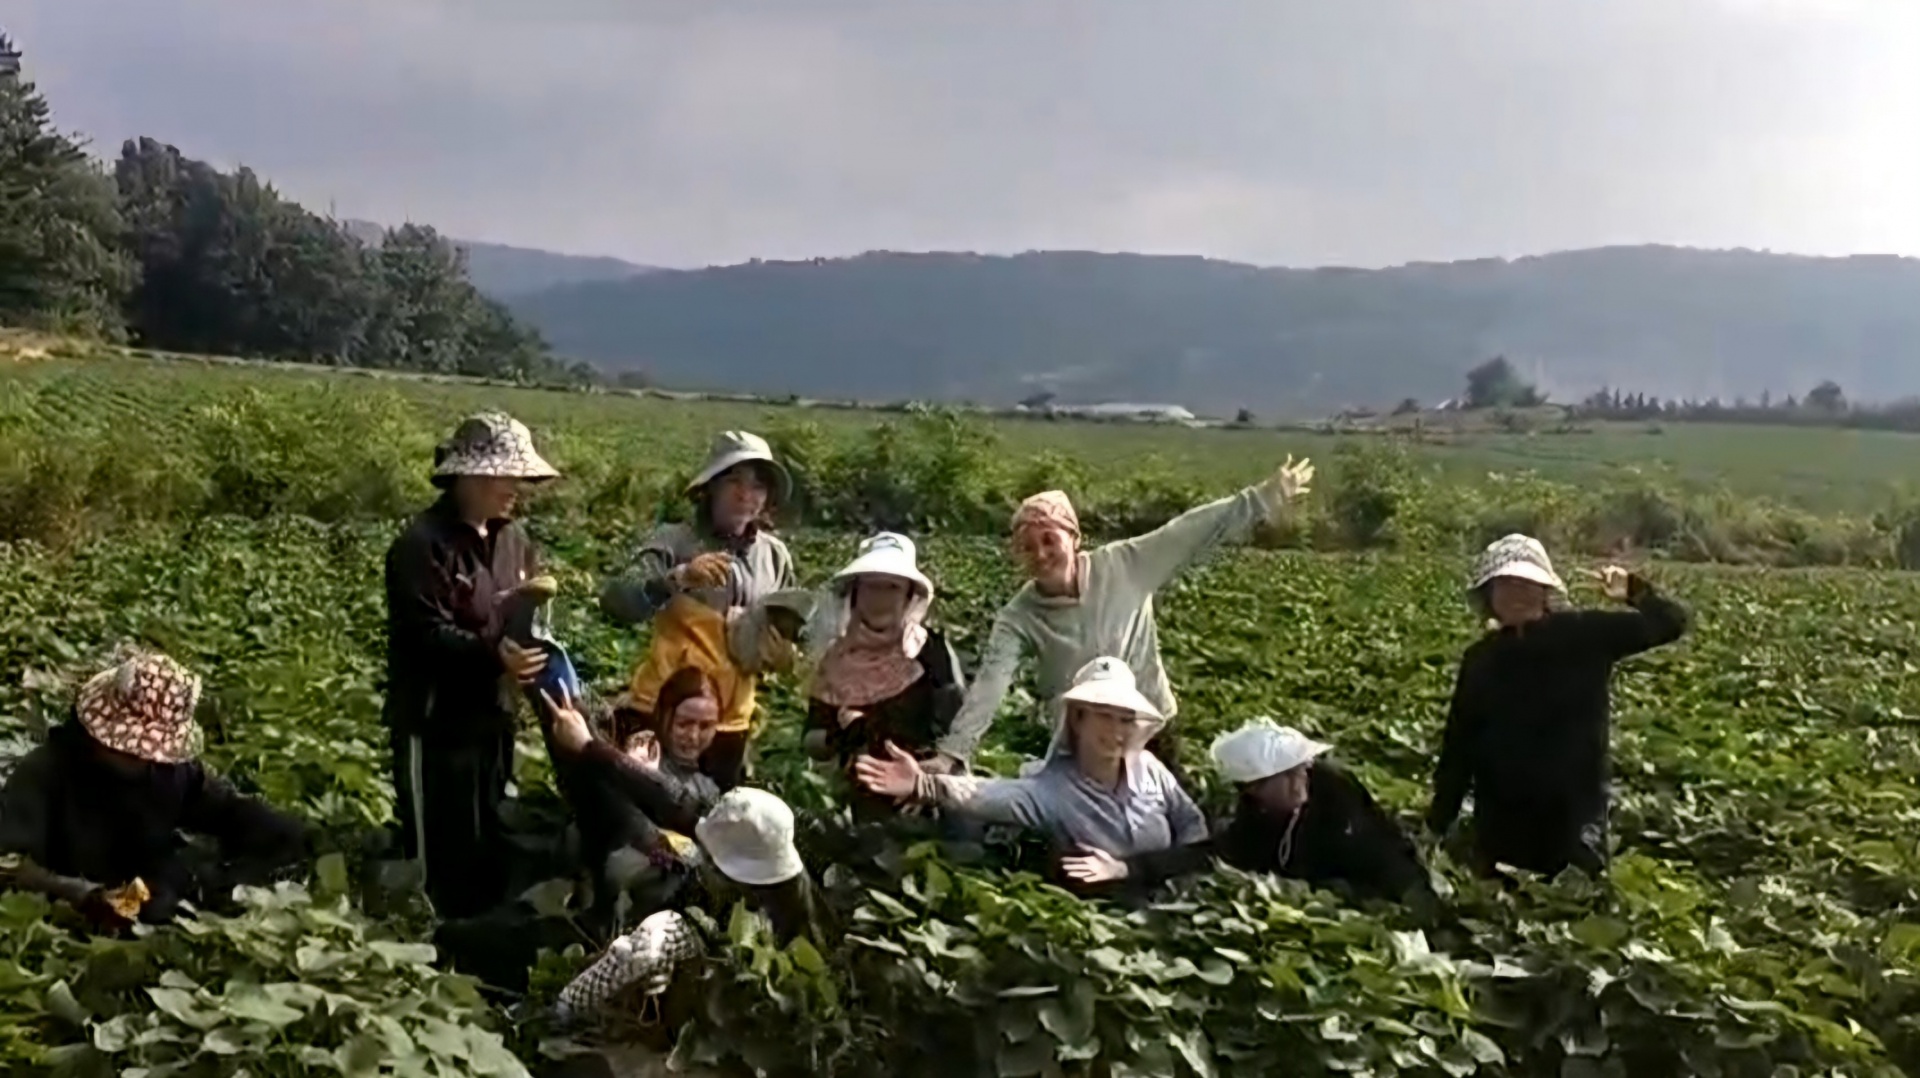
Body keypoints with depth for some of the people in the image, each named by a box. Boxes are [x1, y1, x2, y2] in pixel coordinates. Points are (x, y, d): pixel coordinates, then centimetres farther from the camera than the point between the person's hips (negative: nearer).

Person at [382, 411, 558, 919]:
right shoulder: (423, 544, -16)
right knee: (442, 857, 0)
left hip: (494, 714, 8)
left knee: (491, 845, 18)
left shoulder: (512, 539, 9)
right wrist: (494, 656, -38)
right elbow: (427, 634, -24)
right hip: (437, 722, -8)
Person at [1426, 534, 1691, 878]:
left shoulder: (1583, 633, -4)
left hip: (1573, 813, -3)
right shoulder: (1479, 659, 4)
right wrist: (1439, 823, 6)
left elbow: (1671, 623, -5)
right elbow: (1458, 744, 7)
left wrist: (1637, 593, -25)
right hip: (1500, 818, 3)